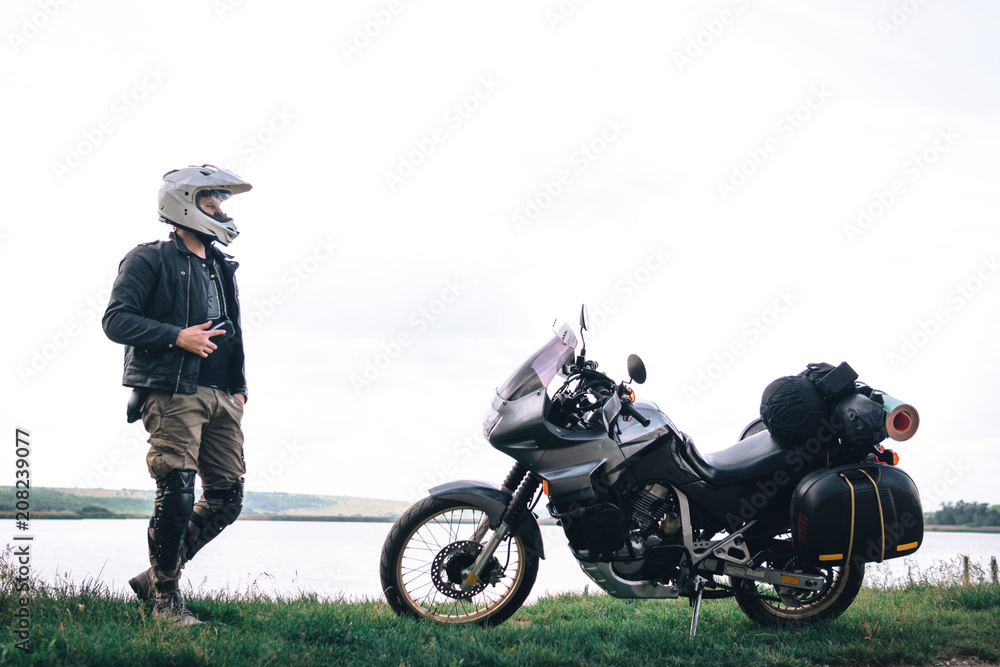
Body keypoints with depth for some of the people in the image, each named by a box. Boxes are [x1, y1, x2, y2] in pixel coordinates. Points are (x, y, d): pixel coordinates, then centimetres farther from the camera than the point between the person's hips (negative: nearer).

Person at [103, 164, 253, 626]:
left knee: (227, 498, 2)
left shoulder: (221, 267, 23)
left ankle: (154, 577, 17)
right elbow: (116, 319, -9)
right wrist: (177, 336, -17)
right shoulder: (150, 260, -1)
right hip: (172, 392, -7)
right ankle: (165, 597, 4)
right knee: (177, 496, -13)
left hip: (220, 396, 8)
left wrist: (239, 385, 17)